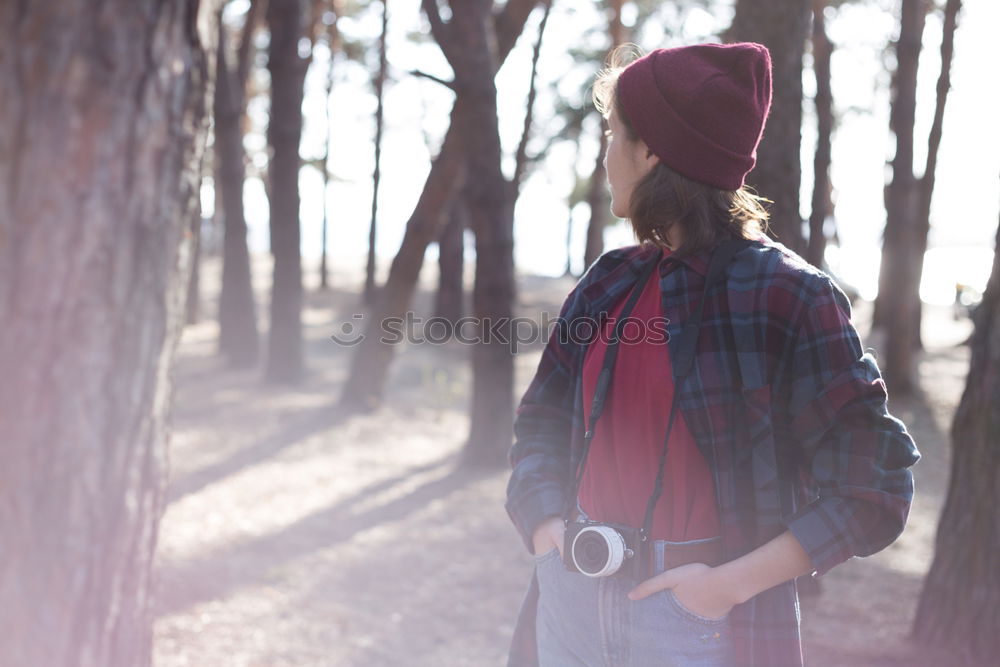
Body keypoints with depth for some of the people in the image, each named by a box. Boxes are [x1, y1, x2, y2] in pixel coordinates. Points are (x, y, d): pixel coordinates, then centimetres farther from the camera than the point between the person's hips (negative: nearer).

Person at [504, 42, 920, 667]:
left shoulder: (787, 297, -12)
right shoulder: (609, 284, 5)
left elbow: (874, 487, -12)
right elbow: (542, 422, 14)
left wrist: (732, 582, -16)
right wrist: (545, 531, -4)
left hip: (705, 616, -5)